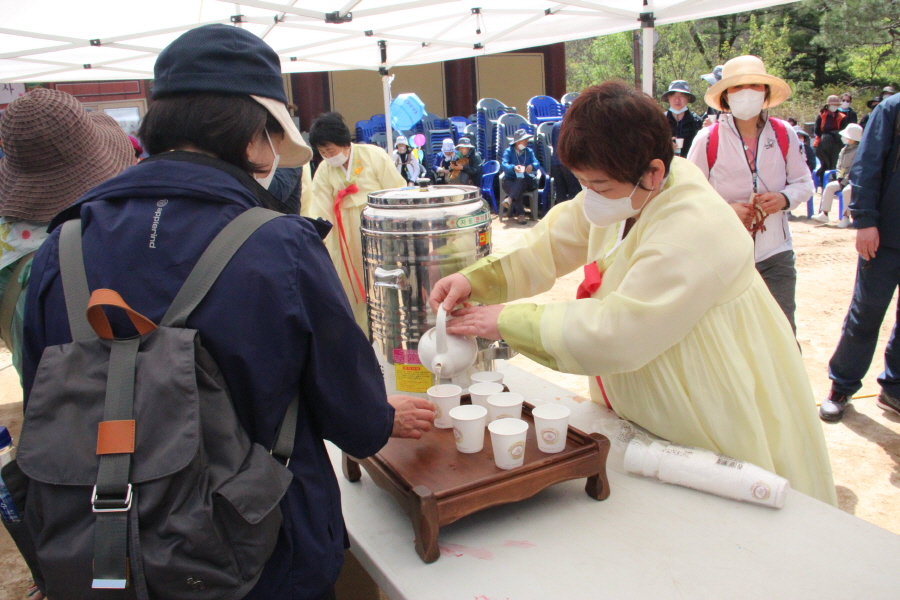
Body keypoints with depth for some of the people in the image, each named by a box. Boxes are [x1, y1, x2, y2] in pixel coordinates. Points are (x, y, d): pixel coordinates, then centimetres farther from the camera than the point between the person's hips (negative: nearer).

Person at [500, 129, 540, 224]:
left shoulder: (529, 151, 16)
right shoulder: (508, 151, 7)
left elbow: (537, 164, -1)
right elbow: (504, 165, -11)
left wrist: (532, 166, -27)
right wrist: (513, 167, -34)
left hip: (526, 180, 1)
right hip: (510, 180, -1)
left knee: (520, 180, -36)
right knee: (519, 191, -35)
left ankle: (510, 199, -51)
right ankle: (520, 214, -37)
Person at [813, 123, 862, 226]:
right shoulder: (844, 150, 13)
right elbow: (839, 166, 17)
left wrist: (845, 181, -19)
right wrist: (840, 178, 1)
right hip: (843, 180, 8)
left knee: (847, 190, -34)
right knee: (829, 186, -13)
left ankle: (845, 217, -24)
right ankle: (824, 214, -17)